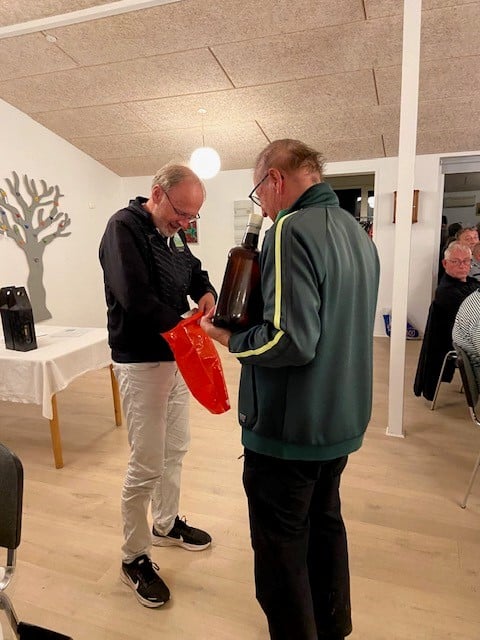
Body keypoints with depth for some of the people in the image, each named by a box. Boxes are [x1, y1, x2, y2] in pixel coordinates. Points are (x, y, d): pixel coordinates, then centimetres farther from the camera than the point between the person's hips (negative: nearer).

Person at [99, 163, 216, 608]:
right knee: (147, 466, -1)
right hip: (141, 362, -8)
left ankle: (167, 524, 41)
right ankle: (134, 558, 21)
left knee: (175, 450, 20)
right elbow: (135, 297, -26)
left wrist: (207, 293, -3)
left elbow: (194, 272, 20)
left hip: (175, 357, 9)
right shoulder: (125, 227, -15)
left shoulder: (173, 235, 10)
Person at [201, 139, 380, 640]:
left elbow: (291, 340, -30)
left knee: (281, 548, 11)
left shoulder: (291, 230, -20)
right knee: (325, 524, 26)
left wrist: (228, 337, -13)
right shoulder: (357, 231, 8)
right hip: (343, 420, 10)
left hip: (290, 428, -9)